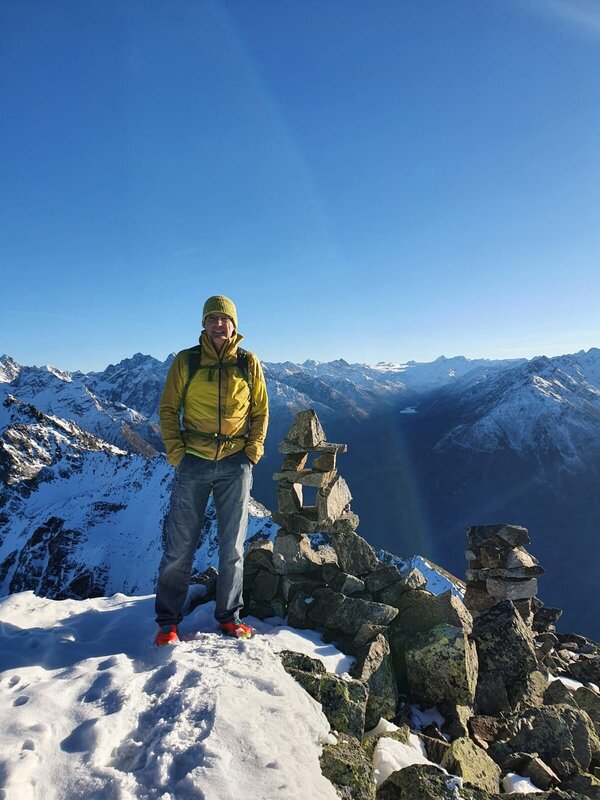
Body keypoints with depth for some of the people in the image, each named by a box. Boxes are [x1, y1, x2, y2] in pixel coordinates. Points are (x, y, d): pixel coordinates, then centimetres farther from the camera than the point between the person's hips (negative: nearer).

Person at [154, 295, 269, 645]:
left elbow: (261, 410, 10)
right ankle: (168, 622, 18)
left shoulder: (249, 363, 4)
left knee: (233, 547, 10)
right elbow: (168, 409, 4)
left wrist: (254, 450, -1)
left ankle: (229, 616, 25)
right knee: (180, 546, 4)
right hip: (194, 462, -1)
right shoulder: (186, 361, 1)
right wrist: (175, 451, -6)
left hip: (236, 464, 1)